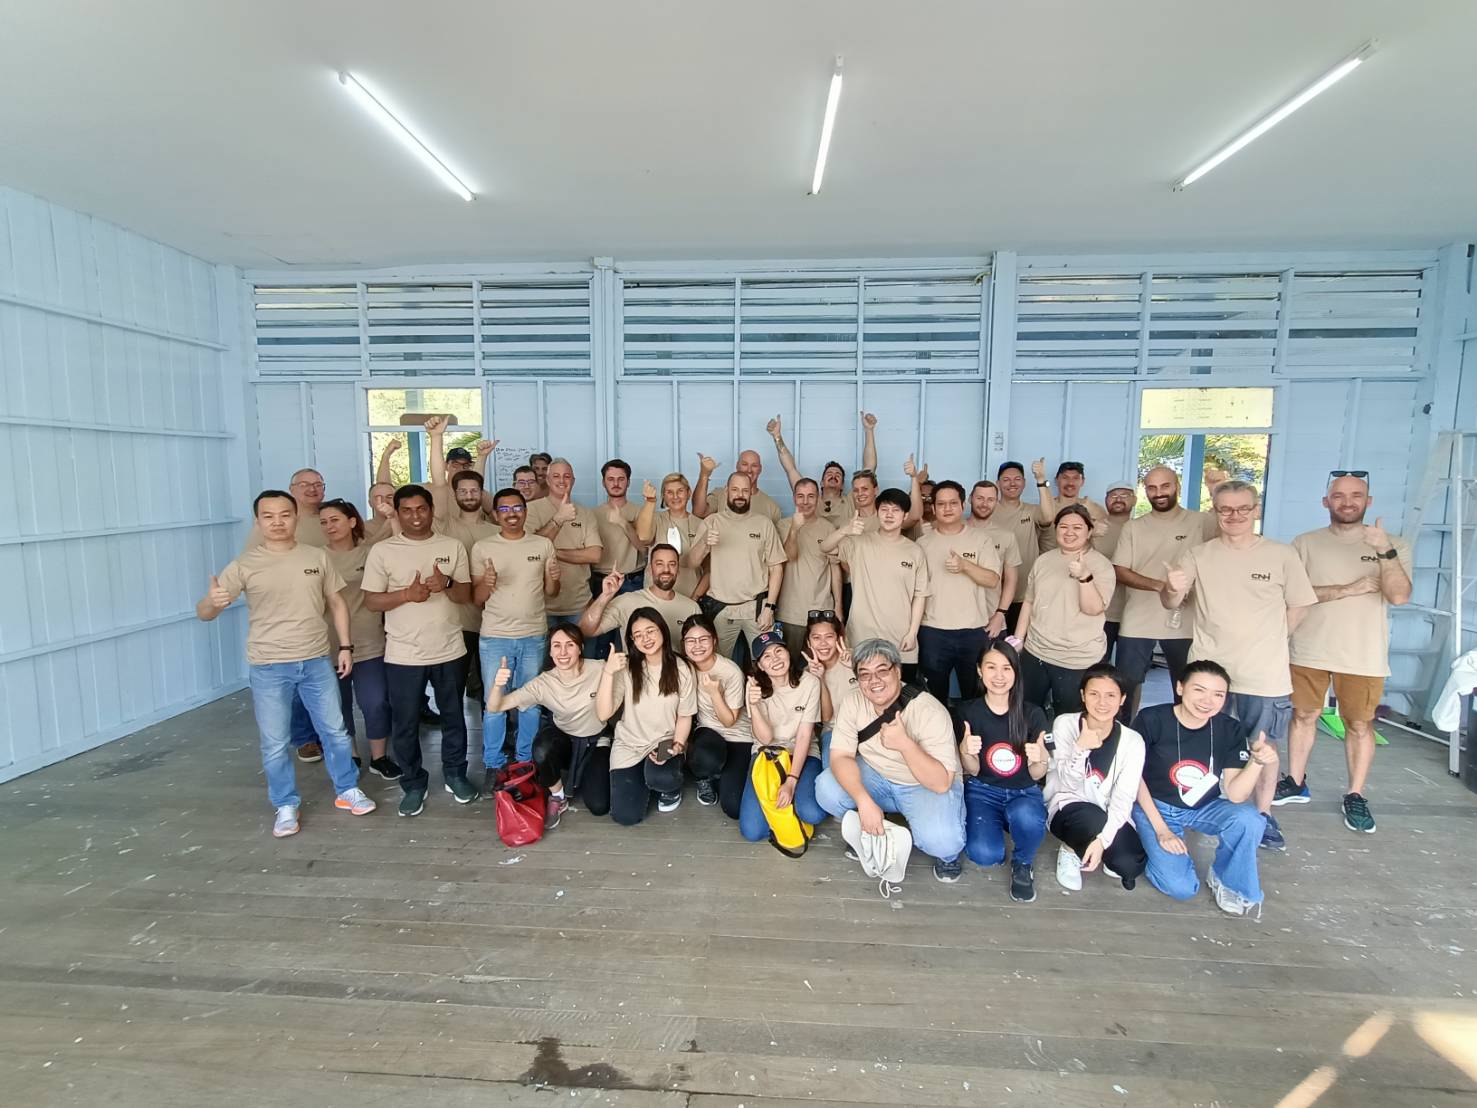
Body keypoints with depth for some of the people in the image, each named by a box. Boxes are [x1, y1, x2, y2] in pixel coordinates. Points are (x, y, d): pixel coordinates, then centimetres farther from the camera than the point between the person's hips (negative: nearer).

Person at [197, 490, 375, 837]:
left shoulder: (317, 557, 1)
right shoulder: (245, 565, -7)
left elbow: (336, 603, 9)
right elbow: (203, 612, -9)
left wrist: (345, 646, 4)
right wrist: (213, 602, -34)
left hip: (317, 661, 2)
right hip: (268, 668, -2)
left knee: (335, 730, 11)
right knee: (275, 743, 8)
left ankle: (347, 790, 29)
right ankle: (286, 806, 26)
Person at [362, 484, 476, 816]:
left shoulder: (453, 546, 2)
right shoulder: (381, 550, -3)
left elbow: (465, 594, 1)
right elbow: (371, 601, -4)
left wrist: (446, 585, -20)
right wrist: (406, 594, -20)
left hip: (450, 651, 2)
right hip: (403, 655, -1)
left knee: (454, 717, 15)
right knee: (405, 724, 9)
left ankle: (455, 774, 33)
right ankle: (413, 784, 26)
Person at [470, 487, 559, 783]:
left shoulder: (543, 545, 2)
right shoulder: (482, 548, -1)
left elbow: (550, 593, 7)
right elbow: (476, 600, 1)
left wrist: (554, 579, -15)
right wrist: (487, 583, -20)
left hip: (535, 637, 1)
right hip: (494, 637, -1)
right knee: (494, 704, 5)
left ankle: (526, 762, 27)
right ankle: (493, 765, 21)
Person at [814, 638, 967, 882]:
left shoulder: (930, 712, -26)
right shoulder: (852, 704, -12)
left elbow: (941, 783, -27)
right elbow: (840, 756, -18)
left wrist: (905, 744, -42)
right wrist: (864, 802, -34)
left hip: (926, 786, -4)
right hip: (876, 776, 4)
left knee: (940, 839, -34)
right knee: (826, 789, -22)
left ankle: (947, 853, 6)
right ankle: (866, 832, 9)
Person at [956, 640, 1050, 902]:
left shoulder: (1033, 714, -6)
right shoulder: (968, 711, -7)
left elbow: (1036, 775, 0)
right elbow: (972, 772, -3)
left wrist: (1041, 759, -25)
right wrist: (965, 751, -27)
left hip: (1023, 793, 0)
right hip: (983, 791, 0)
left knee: (1025, 816, -37)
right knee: (984, 854, -28)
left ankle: (1023, 864, -2)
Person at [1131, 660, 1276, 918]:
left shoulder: (1231, 731, -11)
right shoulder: (1151, 720, -20)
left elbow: (1235, 795, -17)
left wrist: (1257, 762, -35)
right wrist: (1160, 829, -12)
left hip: (1204, 808, 3)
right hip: (1155, 806, -3)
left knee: (1249, 819, -29)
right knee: (1181, 888, -19)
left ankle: (1227, 880, -1)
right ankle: (1151, 846, 13)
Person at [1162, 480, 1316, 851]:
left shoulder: (1283, 556, -3)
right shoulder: (1197, 556, -3)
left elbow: (1298, 608, 6)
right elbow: (1170, 604, -11)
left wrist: (1265, 643, 3)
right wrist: (1173, 590, -33)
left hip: (1265, 674, 0)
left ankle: (1265, 815, 30)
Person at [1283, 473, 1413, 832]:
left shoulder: (1394, 545, 0)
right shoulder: (1305, 543, 1)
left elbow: (1399, 596, -14)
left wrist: (1384, 550, -26)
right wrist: (1350, 589, -15)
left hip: (1363, 657, -1)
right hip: (1308, 651, 1)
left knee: (1359, 725, 6)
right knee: (1303, 716, 12)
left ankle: (1355, 796, 21)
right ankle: (1296, 783, 26)